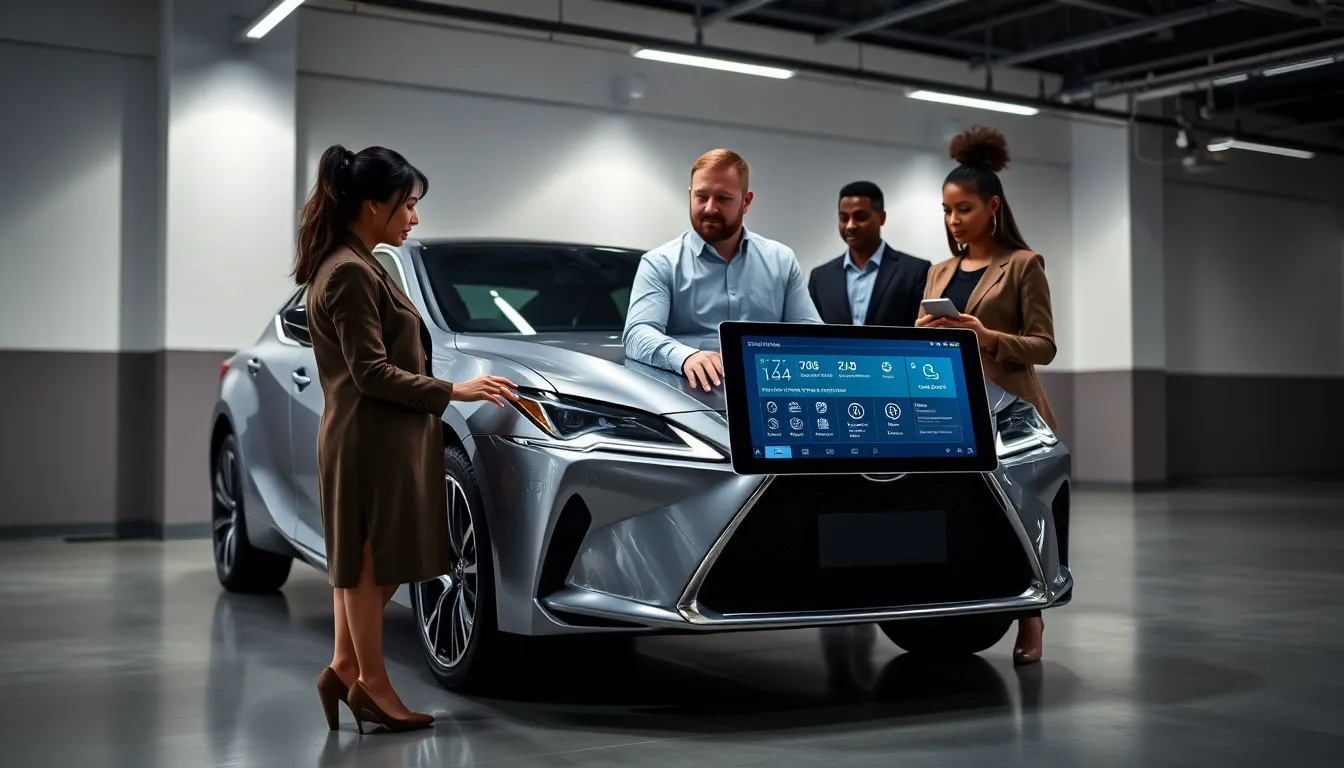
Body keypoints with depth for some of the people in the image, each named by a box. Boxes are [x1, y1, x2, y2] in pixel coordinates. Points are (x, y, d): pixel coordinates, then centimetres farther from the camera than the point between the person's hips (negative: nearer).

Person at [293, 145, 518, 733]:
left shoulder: (352, 265, 15)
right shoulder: (350, 273, -17)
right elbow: (371, 372, -21)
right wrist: (453, 392, -17)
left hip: (378, 436, 10)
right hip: (371, 439, -10)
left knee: (365, 559, 14)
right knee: (370, 560, -1)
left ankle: (346, 668, 19)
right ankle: (370, 682, 9)